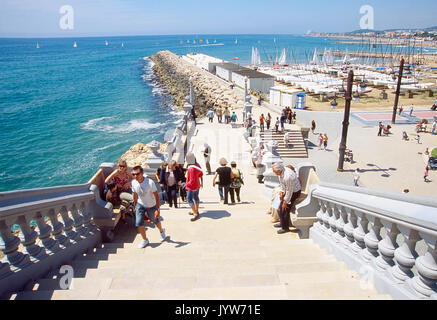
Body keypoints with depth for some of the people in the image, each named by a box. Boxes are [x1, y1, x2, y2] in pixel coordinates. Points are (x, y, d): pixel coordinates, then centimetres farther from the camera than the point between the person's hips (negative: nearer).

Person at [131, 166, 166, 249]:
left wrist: (158, 209, -25)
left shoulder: (150, 182, -29)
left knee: (156, 220, 17)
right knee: (139, 223, -9)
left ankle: (161, 231, 51)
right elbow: (135, 195, 3)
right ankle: (145, 240, 16)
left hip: (151, 206, -2)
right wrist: (135, 206, 12)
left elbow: (156, 196, -23)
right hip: (140, 205, 3)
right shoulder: (134, 183, -16)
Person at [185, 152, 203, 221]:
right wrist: (201, 183, 20)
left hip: (192, 187, -9)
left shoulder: (191, 168, -32)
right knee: (196, 197, 22)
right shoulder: (197, 164, -5)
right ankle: (196, 211, 39)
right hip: (197, 185, 9)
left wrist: (187, 184, -12)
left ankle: (196, 214, 3)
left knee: (189, 199, 3)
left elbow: (192, 181, -30)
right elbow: (201, 174, 8)